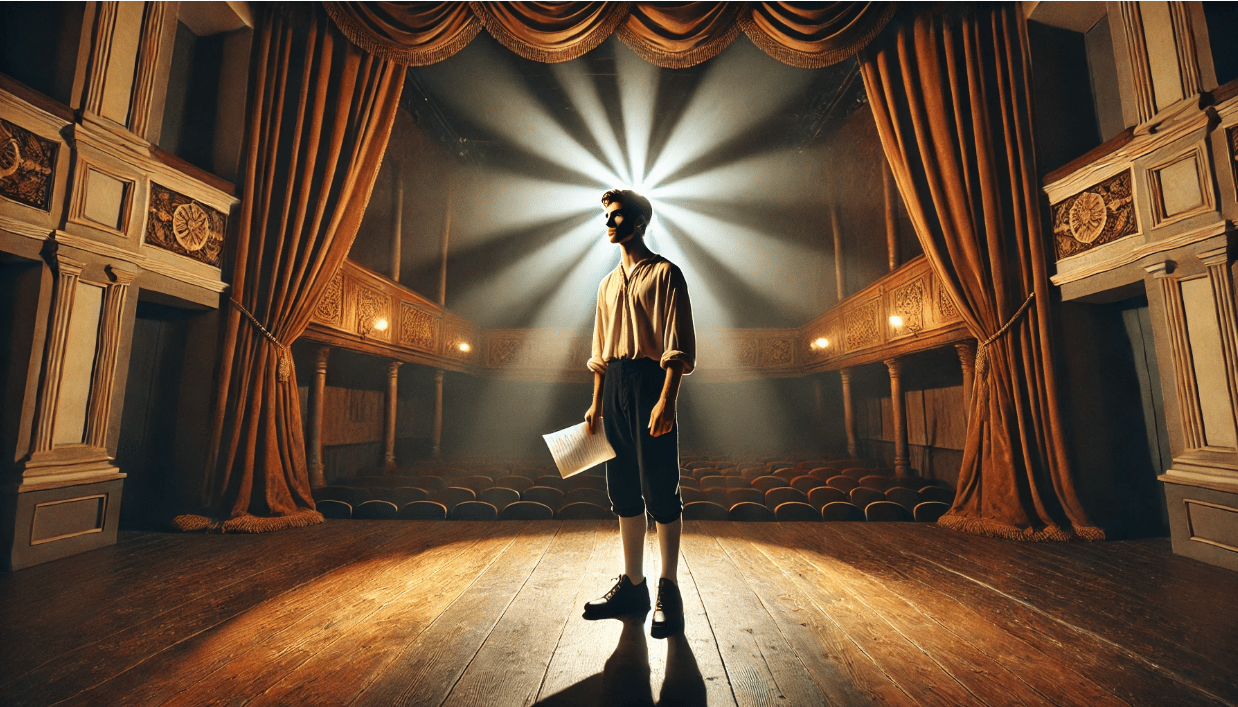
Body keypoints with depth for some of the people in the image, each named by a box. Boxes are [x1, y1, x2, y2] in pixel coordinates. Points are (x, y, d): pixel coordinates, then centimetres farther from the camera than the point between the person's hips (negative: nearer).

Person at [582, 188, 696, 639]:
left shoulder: (664, 274, 0)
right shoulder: (608, 284, 21)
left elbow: (678, 346, -9)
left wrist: (667, 400, -19)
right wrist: (596, 403, 14)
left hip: (650, 381, -6)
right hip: (614, 385, 7)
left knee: (661, 492, -2)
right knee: (624, 492, 10)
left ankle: (668, 590, 14)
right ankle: (633, 584, 22)